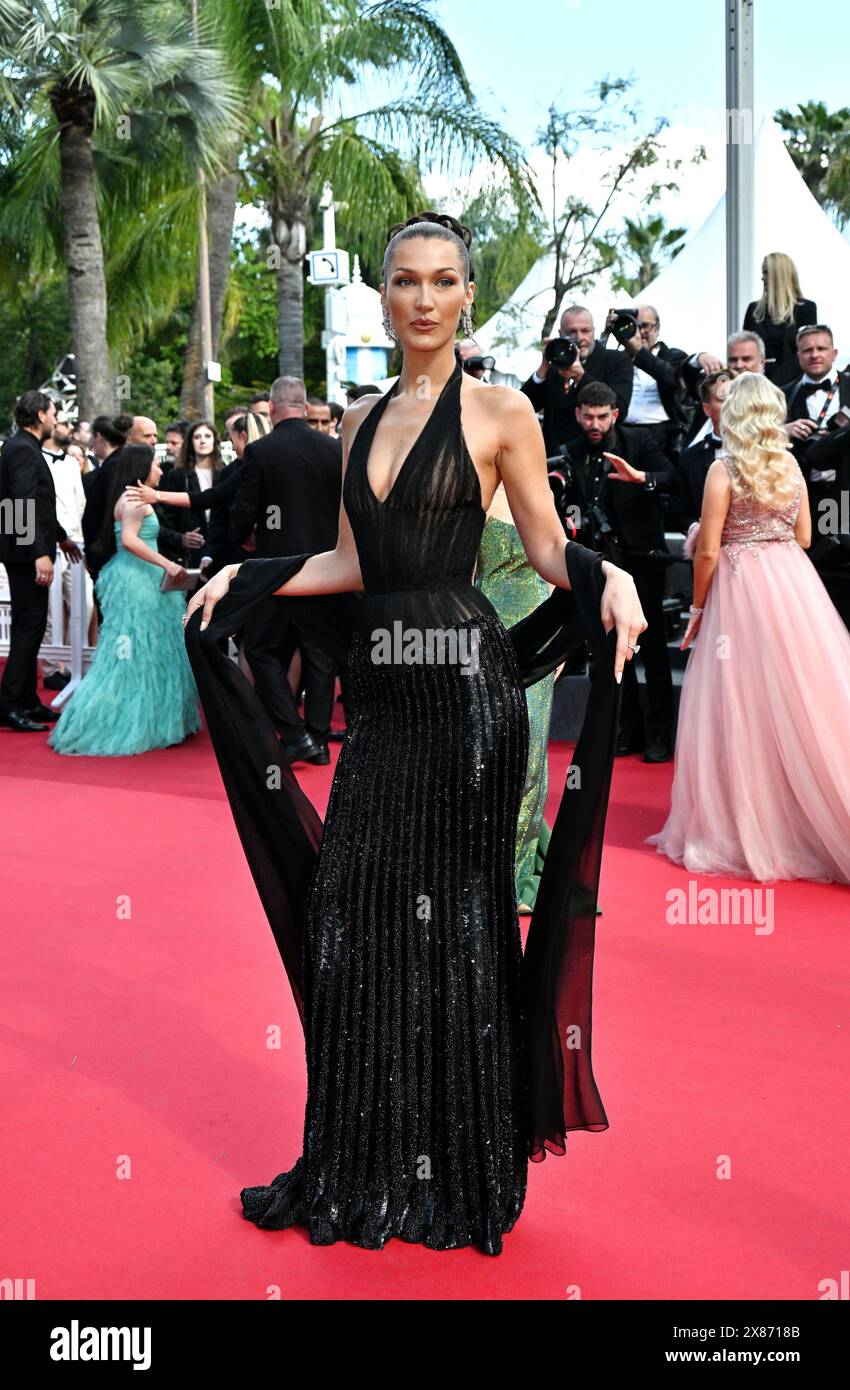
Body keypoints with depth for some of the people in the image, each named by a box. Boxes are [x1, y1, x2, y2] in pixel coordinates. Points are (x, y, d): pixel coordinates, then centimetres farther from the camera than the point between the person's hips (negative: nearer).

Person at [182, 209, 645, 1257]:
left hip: (465, 684, -6)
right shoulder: (363, 419, 15)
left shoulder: (500, 413, -2)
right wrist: (244, 578, 10)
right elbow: (350, 562, 16)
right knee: (349, 914, 8)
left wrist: (608, 576, -21)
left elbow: (548, 549, -1)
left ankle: (462, 1173, 19)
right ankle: (364, 1168, 24)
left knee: (457, 918, 1)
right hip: (380, 689, 6)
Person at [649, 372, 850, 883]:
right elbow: (804, 537, 12)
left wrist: (697, 607, 3)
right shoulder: (791, 465, 6)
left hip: (743, 587, -5)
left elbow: (708, 551, -9)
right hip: (794, 583, 5)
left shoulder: (724, 470, -7)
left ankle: (748, 830, 11)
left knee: (745, 708, 3)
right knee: (801, 698, 9)